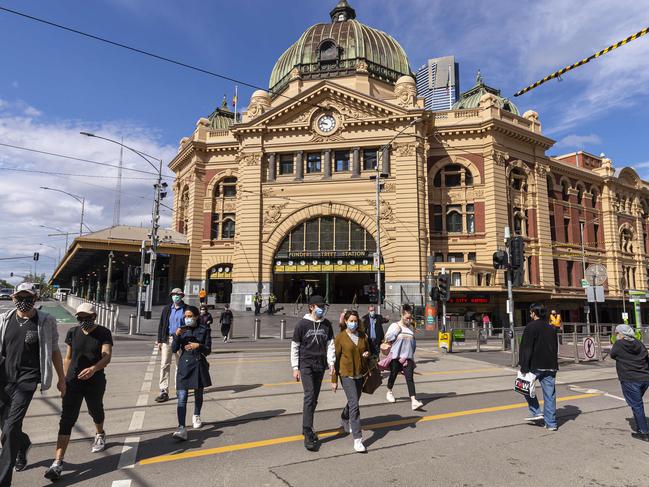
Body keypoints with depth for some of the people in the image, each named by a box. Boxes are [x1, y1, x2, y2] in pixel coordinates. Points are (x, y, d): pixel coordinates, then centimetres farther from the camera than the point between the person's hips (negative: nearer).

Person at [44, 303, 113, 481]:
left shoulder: (104, 333, -10)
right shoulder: (73, 332, 0)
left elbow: (107, 356, -22)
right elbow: (68, 358, 10)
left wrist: (93, 368, -40)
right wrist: (64, 379, 11)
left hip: (95, 382, -1)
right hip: (73, 381, 1)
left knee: (95, 410, 20)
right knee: (67, 419, -6)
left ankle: (100, 435, 50)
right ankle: (58, 462, -5)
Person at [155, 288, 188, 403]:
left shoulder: (186, 309, 0)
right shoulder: (166, 309, 9)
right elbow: (161, 325, 9)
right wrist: (159, 340, 3)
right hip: (167, 339, 2)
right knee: (164, 365, -5)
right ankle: (164, 391, -3)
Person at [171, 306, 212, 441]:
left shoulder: (204, 330, -2)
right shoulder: (182, 330, 3)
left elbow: (208, 350, -3)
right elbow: (174, 349, 0)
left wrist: (198, 346, -21)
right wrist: (177, 336, -14)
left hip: (199, 365, 0)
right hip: (184, 365, 0)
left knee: (198, 394, 17)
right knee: (182, 398, -9)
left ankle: (196, 416, 42)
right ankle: (182, 428, -11)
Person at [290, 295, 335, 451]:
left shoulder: (326, 324, 5)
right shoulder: (302, 324, -6)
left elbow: (330, 344, 7)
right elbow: (294, 347, -3)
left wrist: (331, 363, -2)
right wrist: (295, 368, -5)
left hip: (320, 366, 4)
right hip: (306, 365, -4)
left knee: (314, 398, 11)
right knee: (309, 396, -13)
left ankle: (306, 428, 28)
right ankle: (308, 434, -8)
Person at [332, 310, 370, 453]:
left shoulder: (363, 335, 3)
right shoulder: (340, 337, -9)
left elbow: (368, 350, 18)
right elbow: (336, 358, -6)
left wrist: (367, 354, -8)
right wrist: (334, 380, -5)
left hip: (361, 374, 5)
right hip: (347, 374, -5)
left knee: (353, 401, 21)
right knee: (354, 405, -11)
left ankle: (344, 420, 50)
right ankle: (357, 439, -6)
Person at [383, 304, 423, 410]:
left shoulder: (411, 327, 11)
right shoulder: (395, 325, -4)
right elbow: (388, 338, -14)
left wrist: (411, 352, 9)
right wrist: (398, 329, -13)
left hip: (407, 357, 3)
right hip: (396, 356, -3)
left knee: (410, 378, -8)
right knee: (393, 375, 12)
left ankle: (413, 400, -16)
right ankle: (389, 392, 38)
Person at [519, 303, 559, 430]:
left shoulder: (531, 327, -10)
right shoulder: (551, 328, 12)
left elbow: (526, 349, -14)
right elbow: (556, 348, 18)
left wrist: (524, 367, -13)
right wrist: (554, 365, 22)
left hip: (535, 366, -6)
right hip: (550, 367, 6)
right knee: (550, 395, 9)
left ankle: (536, 412, 9)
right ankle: (551, 423, 13)